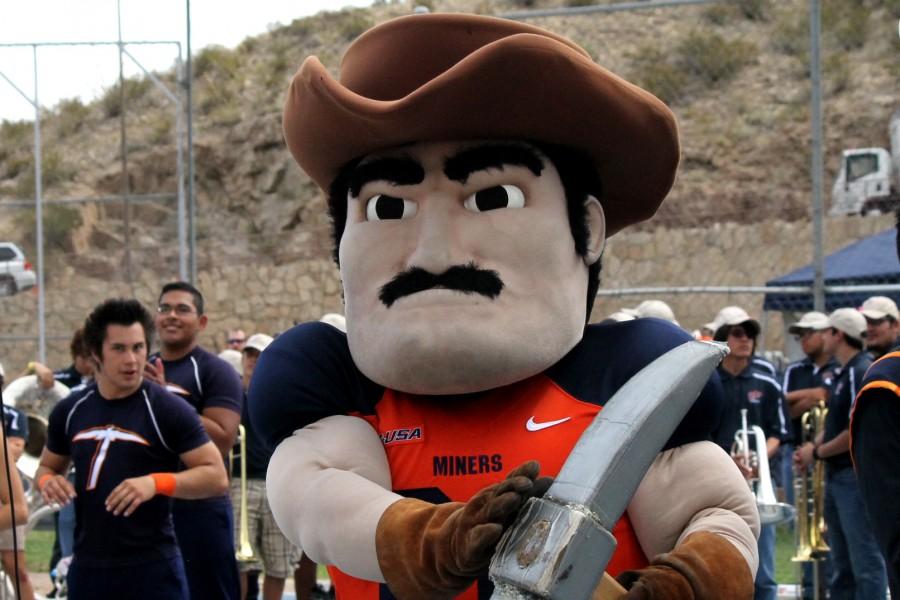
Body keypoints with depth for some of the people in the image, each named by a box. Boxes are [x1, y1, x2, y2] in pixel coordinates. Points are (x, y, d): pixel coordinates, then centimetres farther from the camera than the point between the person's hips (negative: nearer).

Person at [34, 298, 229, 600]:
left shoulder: (169, 409, -7)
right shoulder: (70, 411, 7)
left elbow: (216, 476, -10)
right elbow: (48, 465, 22)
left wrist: (156, 482, -25)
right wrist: (48, 481, -2)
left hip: (152, 567, -5)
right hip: (88, 566, 5)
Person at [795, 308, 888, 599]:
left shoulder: (861, 373, -16)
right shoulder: (843, 373, 15)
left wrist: (817, 452, -11)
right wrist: (814, 445, 3)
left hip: (857, 475, -10)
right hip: (838, 475, 10)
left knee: (866, 559, -8)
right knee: (841, 563, 14)